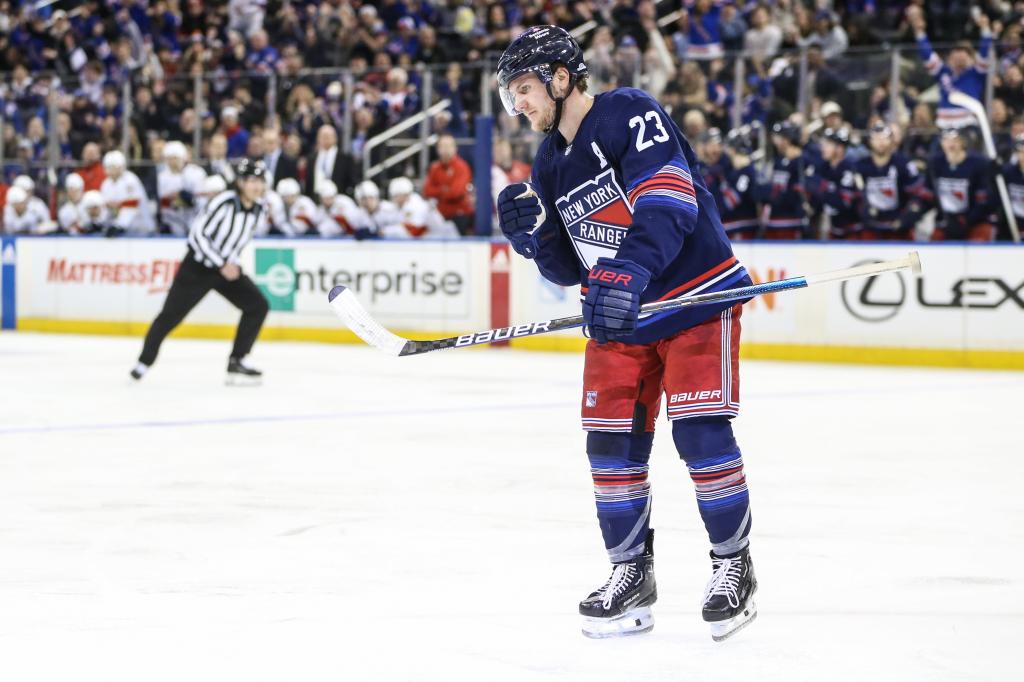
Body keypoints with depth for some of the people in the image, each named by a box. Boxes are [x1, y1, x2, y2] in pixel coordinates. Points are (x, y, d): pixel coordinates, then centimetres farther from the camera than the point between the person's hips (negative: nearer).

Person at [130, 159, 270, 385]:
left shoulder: (258, 206, -4)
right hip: (199, 266, -6)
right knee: (171, 314, -1)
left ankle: (236, 362, 0)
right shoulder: (224, 202, -25)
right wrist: (222, 264, -22)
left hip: (226, 266, 6)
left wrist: (232, 262, 15)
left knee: (258, 306, -8)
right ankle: (144, 362, 18)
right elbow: (199, 233, -23)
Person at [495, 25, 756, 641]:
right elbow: (570, 268, 11)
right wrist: (533, 232, -10)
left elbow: (669, 201, -30)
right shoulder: (550, 163, 9)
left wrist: (627, 273, -42)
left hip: (695, 296, -7)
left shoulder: (631, 115, -16)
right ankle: (632, 574, 12)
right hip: (617, 315, 8)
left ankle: (734, 565, 1)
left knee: (700, 431, -14)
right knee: (612, 440, 0)